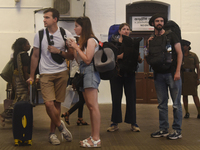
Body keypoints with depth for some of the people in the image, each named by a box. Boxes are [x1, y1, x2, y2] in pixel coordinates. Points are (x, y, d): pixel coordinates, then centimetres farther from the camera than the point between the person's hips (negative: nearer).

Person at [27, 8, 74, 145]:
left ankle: (52, 133, 19)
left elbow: (71, 56, 4)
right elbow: (35, 56, 10)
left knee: (57, 103, 4)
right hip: (46, 73, 0)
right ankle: (60, 125, 11)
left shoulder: (66, 34, 0)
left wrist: (58, 51, -12)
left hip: (61, 72, 0)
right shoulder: (39, 35, 3)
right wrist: (31, 76, 12)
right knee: (49, 103, -13)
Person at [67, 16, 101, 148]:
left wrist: (76, 47, -9)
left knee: (93, 106, -12)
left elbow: (87, 60, -15)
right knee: (90, 106, 9)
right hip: (84, 73, 10)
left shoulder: (91, 40, -7)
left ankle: (96, 139, -11)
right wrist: (73, 48, 9)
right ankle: (94, 136, 13)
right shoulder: (83, 41, 19)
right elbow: (79, 60, 16)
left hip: (90, 73, -10)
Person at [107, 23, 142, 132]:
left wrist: (138, 57, -15)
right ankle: (115, 123, 10)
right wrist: (119, 56, -19)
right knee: (116, 99, 1)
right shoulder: (114, 43, 6)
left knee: (131, 98, 1)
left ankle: (133, 123, 10)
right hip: (116, 73, -1)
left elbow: (140, 61, 6)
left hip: (129, 74, 1)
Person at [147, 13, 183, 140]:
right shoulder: (151, 40, 14)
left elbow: (179, 53, -3)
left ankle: (177, 130, 5)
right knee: (162, 104, 9)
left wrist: (178, 71, -12)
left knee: (176, 103, -1)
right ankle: (163, 129, 16)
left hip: (172, 73, -4)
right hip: (159, 74, 4)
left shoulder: (171, 35, 2)